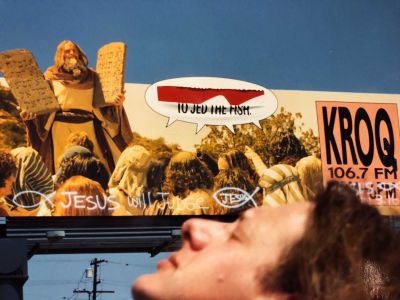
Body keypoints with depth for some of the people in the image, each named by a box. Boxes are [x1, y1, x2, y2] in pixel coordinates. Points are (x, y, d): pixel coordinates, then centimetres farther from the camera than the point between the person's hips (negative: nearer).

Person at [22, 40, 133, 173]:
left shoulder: (91, 76, 14)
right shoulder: (52, 76, 11)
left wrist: (115, 102, -11)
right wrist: (30, 110, -16)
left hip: (87, 126, 1)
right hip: (62, 126, -1)